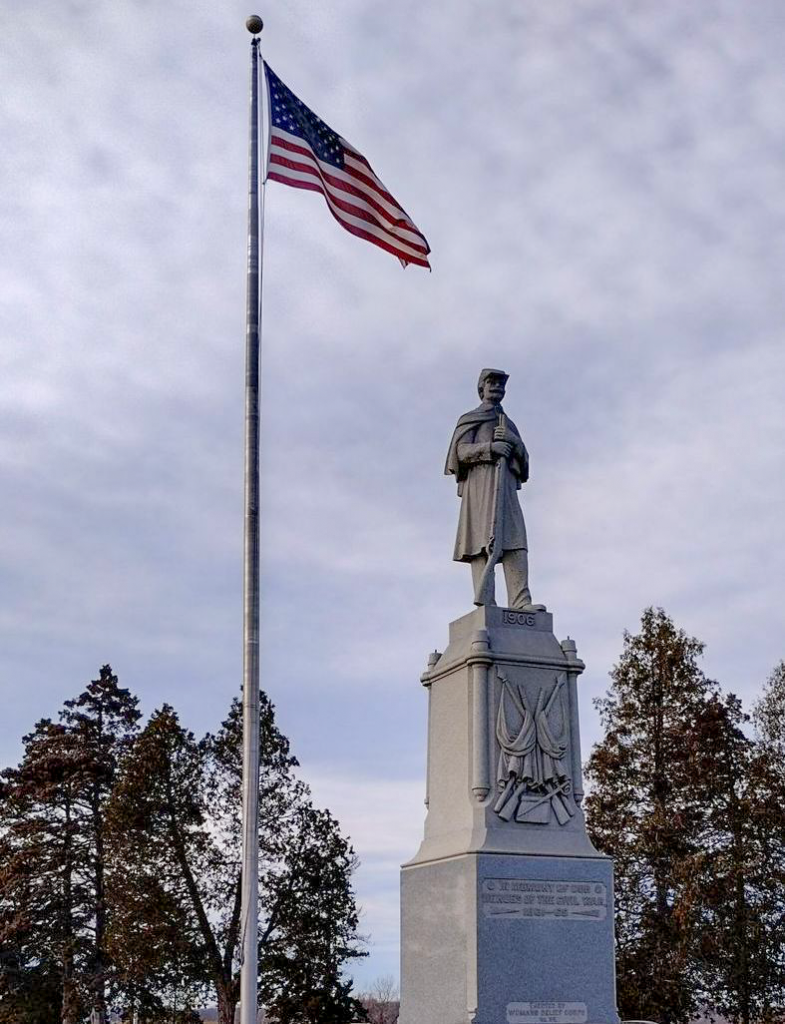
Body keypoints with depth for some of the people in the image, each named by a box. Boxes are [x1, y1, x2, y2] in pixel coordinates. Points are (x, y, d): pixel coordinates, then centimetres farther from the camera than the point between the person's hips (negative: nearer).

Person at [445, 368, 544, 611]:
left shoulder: (509, 424, 32)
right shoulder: (469, 419, 18)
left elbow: (524, 458, 21)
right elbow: (462, 451, 2)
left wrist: (512, 440, -1)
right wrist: (489, 447, -16)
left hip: (505, 484, 5)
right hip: (479, 480, -5)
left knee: (514, 540, -13)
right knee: (482, 539, -19)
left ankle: (520, 602, -26)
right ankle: (485, 602, -29)